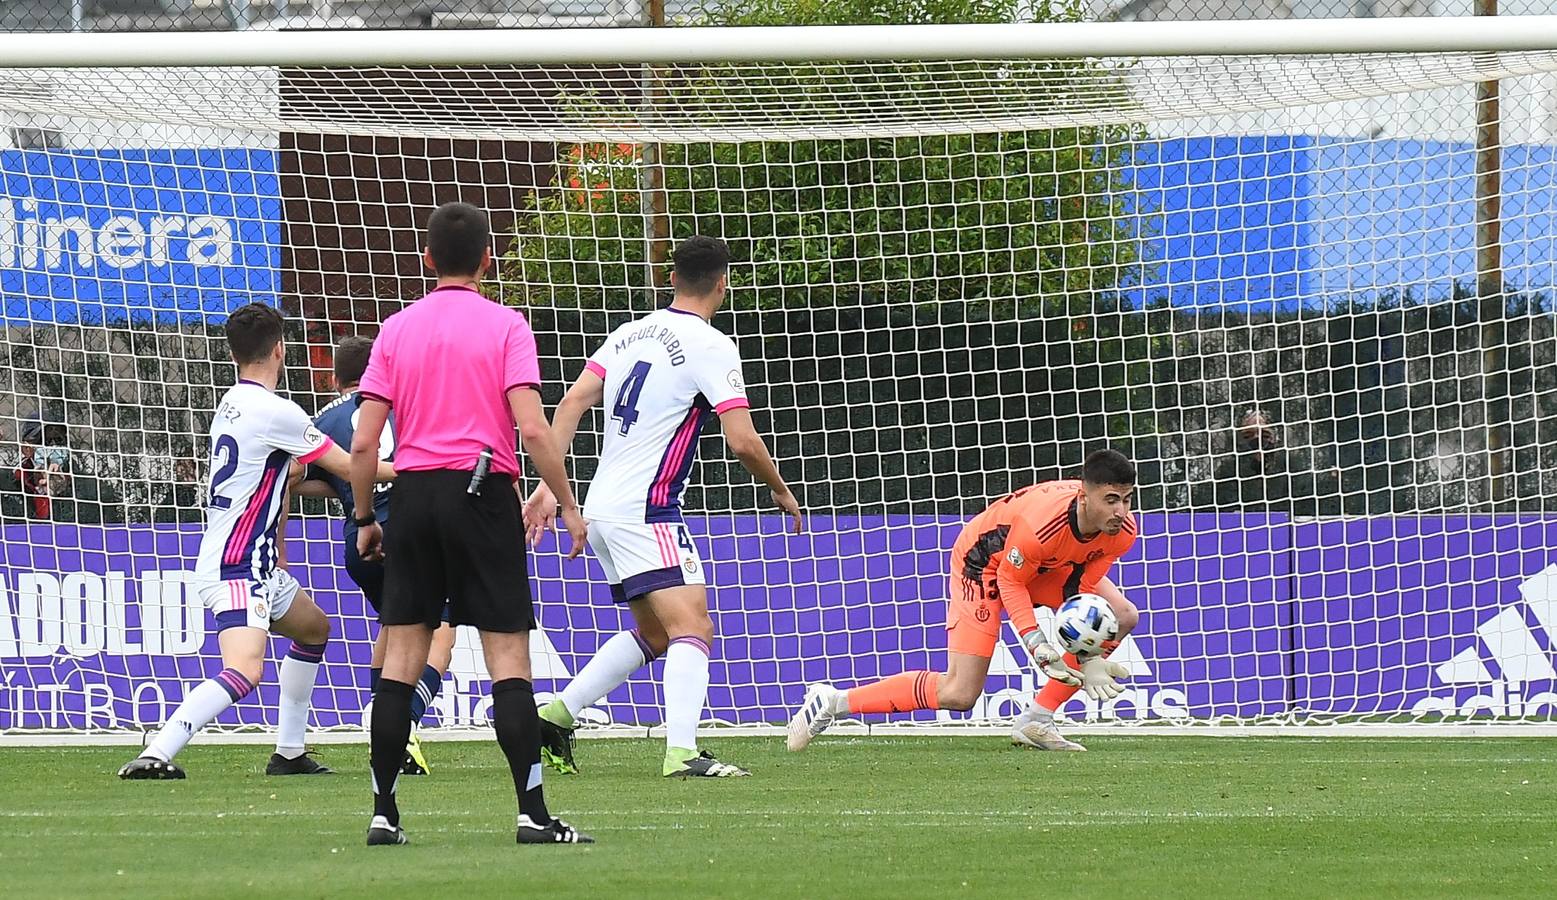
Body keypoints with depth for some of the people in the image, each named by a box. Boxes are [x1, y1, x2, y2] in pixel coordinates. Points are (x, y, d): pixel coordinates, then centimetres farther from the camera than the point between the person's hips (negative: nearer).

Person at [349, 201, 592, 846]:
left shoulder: (398, 329, 6)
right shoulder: (505, 326, -3)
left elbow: (363, 443, 3)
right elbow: (532, 429, -12)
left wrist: (364, 517, 14)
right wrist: (567, 503, -4)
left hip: (413, 495, 3)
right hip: (484, 495, -3)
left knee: (401, 659, 6)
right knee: (508, 657, -3)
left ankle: (384, 813, 4)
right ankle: (533, 814, -9)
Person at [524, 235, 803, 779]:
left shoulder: (630, 334, 12)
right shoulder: (711, 347, -10)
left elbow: (571, 404, 7)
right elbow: (743, 442, -14)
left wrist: (549, 487, 7)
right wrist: (780, 490, 4)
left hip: (603, 508, 8)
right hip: (646, 511, -8)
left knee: (652, 634, 20)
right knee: (693, 627, -15)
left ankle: (557, 715, 16)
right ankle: (682, 752, -31)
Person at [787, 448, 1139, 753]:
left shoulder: (1121, 530, -23)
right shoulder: (1041, 523, -41)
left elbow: (1084, 588, -12)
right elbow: (1009, 580, -25)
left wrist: (1090, 658, -21)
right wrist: (1035, 642, -34)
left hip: (1048, 566, 8)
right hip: (985, 561, -8)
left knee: (1122, 617, -5)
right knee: (959, 693, -17)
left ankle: (1036, 721, -1)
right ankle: (832, 702, -6)